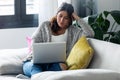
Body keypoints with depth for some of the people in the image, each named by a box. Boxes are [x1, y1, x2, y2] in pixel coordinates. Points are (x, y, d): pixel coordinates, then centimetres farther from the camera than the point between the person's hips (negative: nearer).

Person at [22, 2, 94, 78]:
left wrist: (78, 18, 5)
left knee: (57, 66, -38)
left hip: (54, 65, 0)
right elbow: (35, 43, 6)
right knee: (35, 66, -37)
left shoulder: (73, 31, 14)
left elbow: (90, 33, -1)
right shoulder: (45, 26, 16)